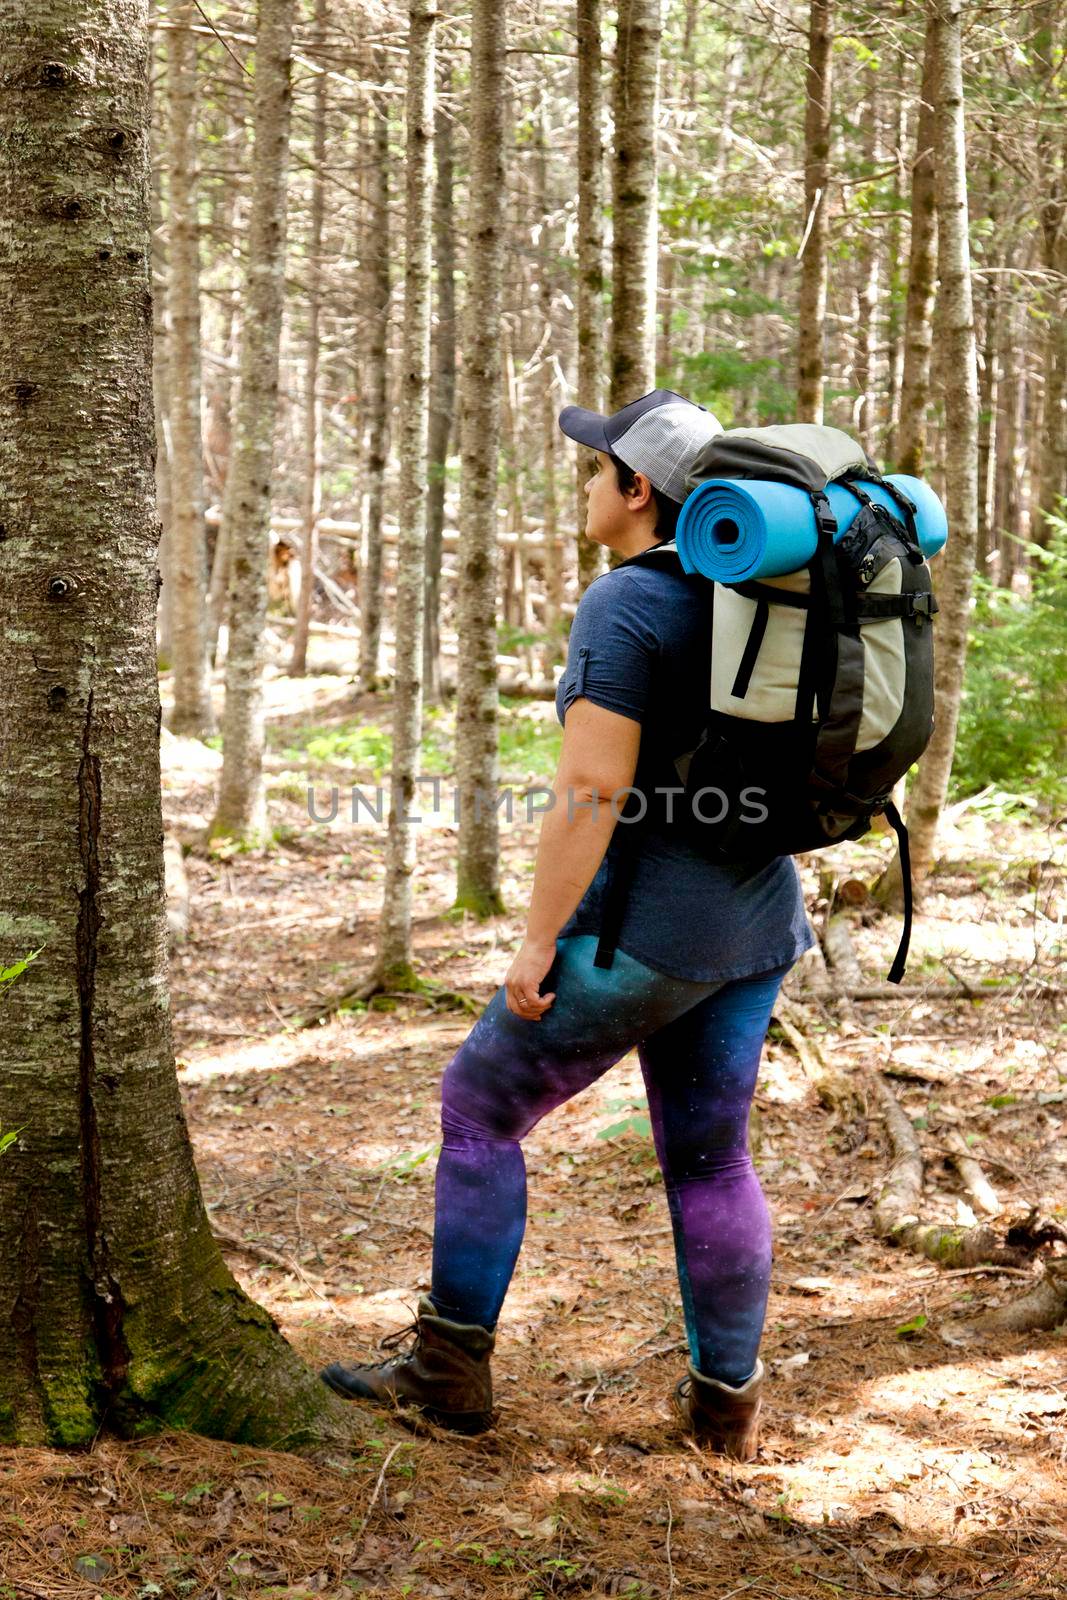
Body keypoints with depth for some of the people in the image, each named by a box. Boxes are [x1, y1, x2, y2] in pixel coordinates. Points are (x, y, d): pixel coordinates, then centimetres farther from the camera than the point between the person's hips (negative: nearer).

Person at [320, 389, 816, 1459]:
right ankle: (728, 1402, 21)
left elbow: (590, 789, -22)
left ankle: (449, 1369, 12)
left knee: (481, 1104, 7)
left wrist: (538, 940, -16)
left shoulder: (623, 607, -16)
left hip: (642, 930, -8)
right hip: (754, 927, 8)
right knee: (708, 1159, 16)